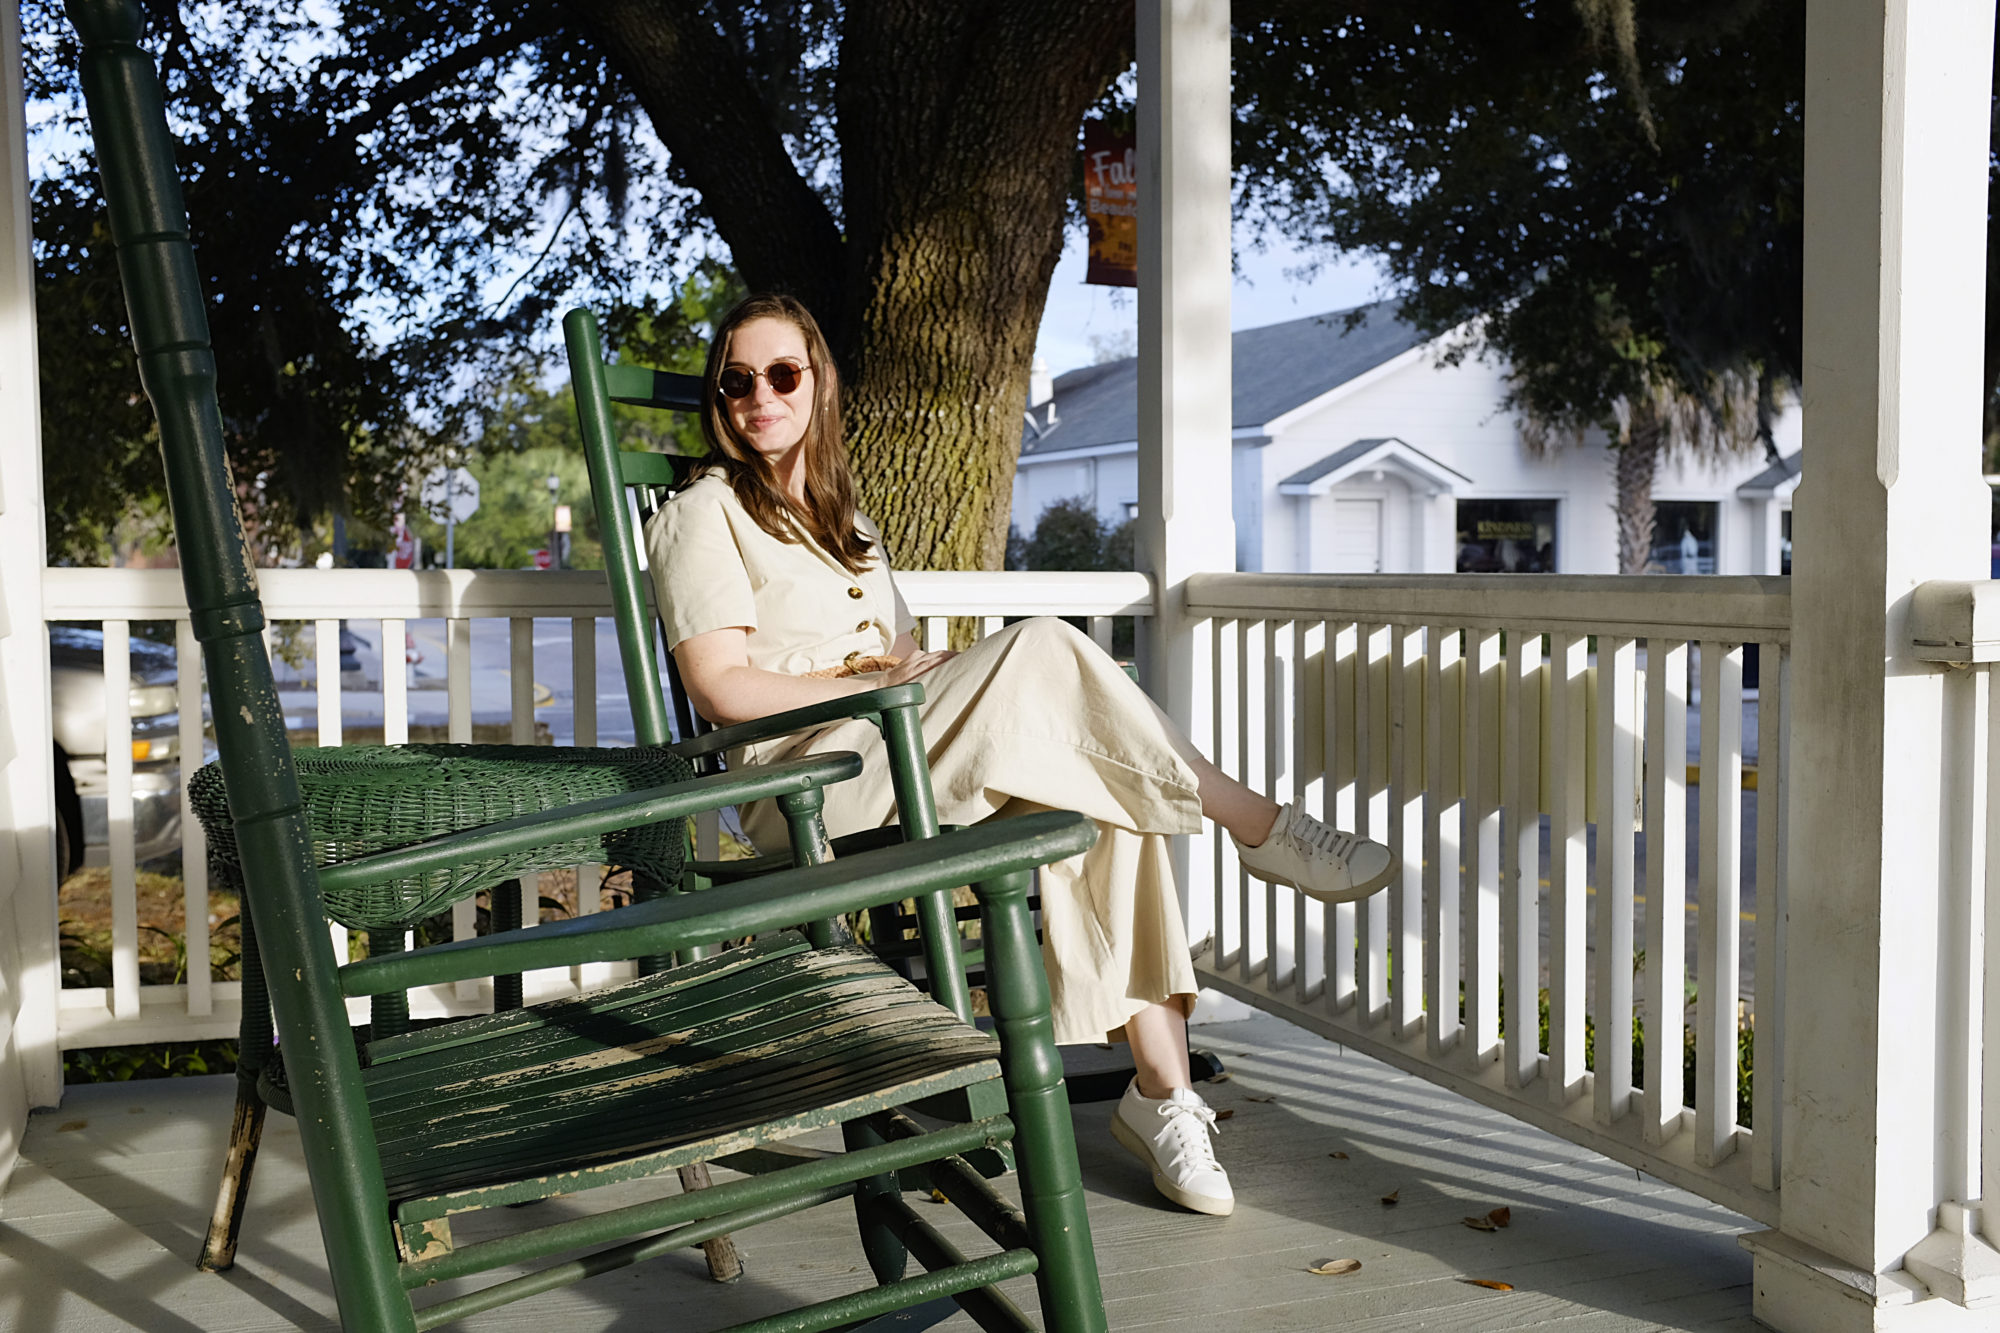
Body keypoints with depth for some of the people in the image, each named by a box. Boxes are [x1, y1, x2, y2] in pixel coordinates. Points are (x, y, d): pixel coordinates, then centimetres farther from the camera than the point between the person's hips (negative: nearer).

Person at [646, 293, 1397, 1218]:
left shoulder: (843, 522, 28)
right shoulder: (704, 515, 4)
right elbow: (722, 687, -8)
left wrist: (933, 674, -1)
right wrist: (878, 682, -14)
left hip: (894, 760, 7)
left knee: (1104, 795, -23)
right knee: (1042, 649, -26)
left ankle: (1160, 1087, -22)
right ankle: (1262, 828, -17)